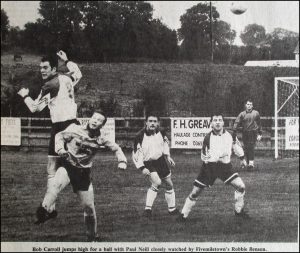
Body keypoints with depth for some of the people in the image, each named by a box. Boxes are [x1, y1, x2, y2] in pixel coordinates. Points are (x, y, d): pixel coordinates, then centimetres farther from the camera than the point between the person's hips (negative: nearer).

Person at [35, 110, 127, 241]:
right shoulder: (75, 129, -8)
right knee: (57, 183, -37)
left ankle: (92, 236, 25)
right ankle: (44, 210, -54)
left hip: (84, 173, 2)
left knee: (89, 207, 6)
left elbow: (116, 148, 9)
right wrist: (60, 149, -19)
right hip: (67, 167, -2)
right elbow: (59, 136, 0)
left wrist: (122, 161, -8)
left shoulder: (100, 139, -2)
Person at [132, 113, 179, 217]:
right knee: (157, 182, -26)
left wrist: (167, 156, 13)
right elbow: (136, 153, -17)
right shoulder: (141, 136, -22)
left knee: (169, 184, 13)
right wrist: (142, 168, -23)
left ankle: (172, 209, 31)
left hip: (161, 160, 5)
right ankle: (148, 208, -17)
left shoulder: (160, 132, -8)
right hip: (148, 163, -5)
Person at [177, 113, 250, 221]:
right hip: (209, 166, -1)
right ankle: (183, 215, 17)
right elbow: (204, 156, -1)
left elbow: (240, 153, 2)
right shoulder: (208, 137, -8)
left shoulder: (230, 135, -4)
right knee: (195, 193, -1)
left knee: (241, 186, -11)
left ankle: (239, 210, 13)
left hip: (225, 166, 2)